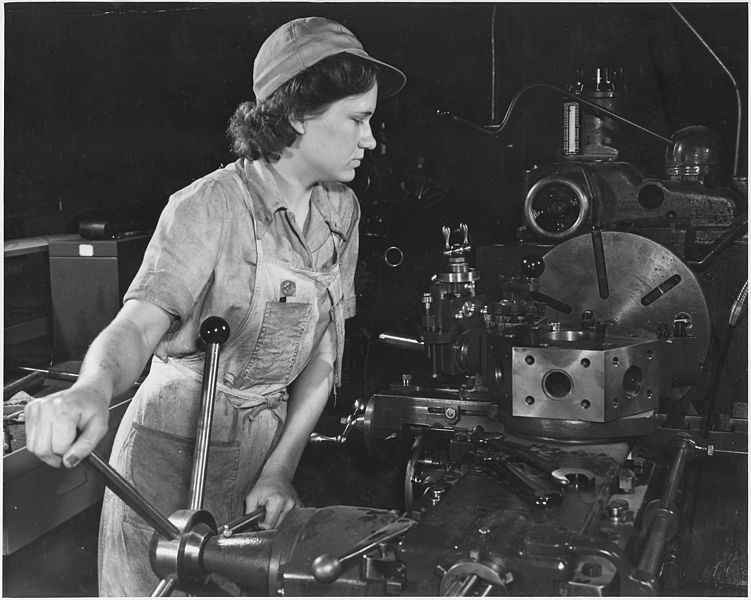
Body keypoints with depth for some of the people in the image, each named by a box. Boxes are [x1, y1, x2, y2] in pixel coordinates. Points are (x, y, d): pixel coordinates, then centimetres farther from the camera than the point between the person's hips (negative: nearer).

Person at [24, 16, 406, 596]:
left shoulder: (340, 207, 2)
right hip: (178, 448, -5)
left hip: (272, 443, 6)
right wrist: (93, 389, -52)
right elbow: (138, 323, -29)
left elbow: (325, 351, 1)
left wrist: (281, 469, -8)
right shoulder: (209, 207, -17)